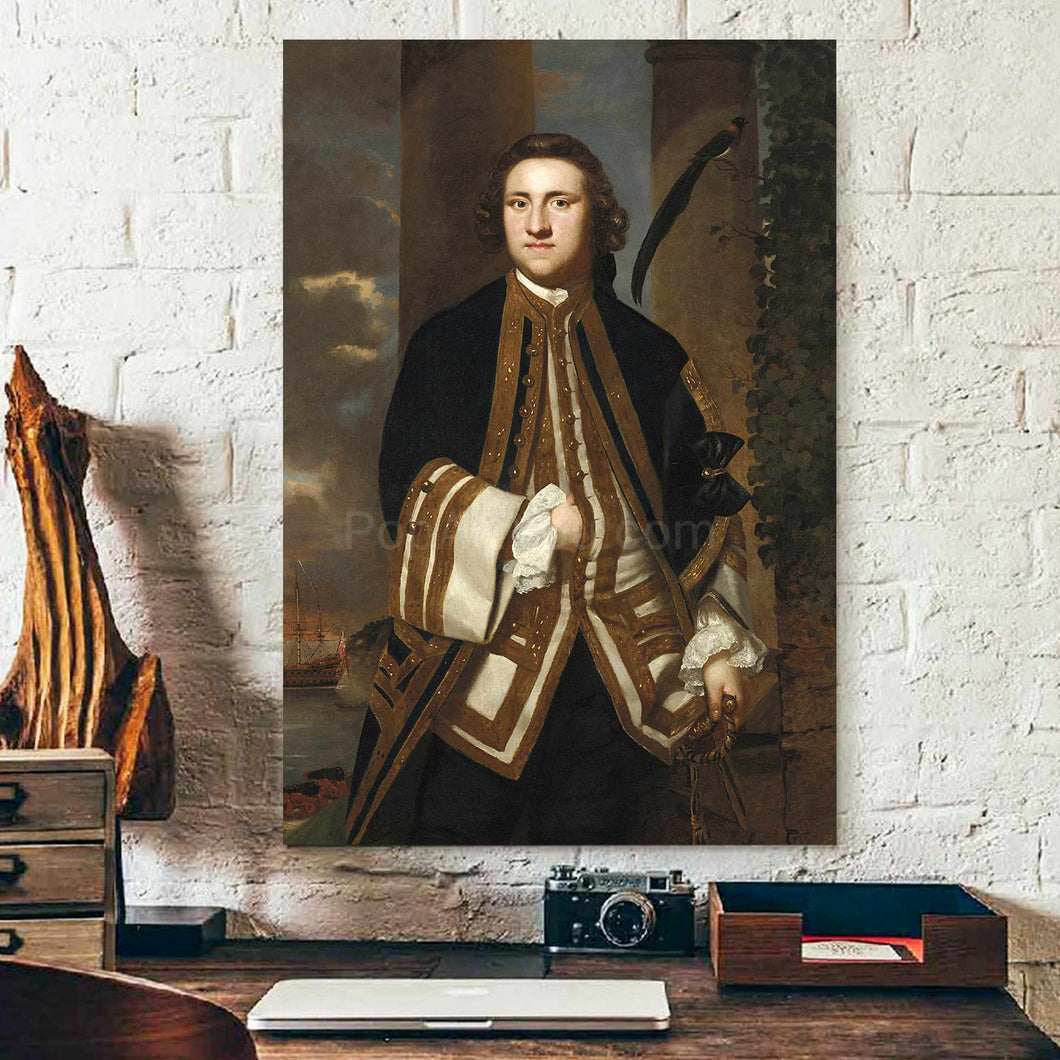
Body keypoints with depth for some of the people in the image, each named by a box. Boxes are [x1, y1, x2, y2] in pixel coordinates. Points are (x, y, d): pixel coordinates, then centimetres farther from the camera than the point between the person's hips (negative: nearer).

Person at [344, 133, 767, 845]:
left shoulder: (649, 353, 10)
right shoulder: (452, 340, 5)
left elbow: (702, 505, 10)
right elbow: (406, 484, -3)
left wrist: (717, 646, 6)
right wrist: (539, 528, -12)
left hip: (622, 666, 2)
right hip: (485, 647, -1)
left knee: (587, 834, 4)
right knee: (452, 834, -5)